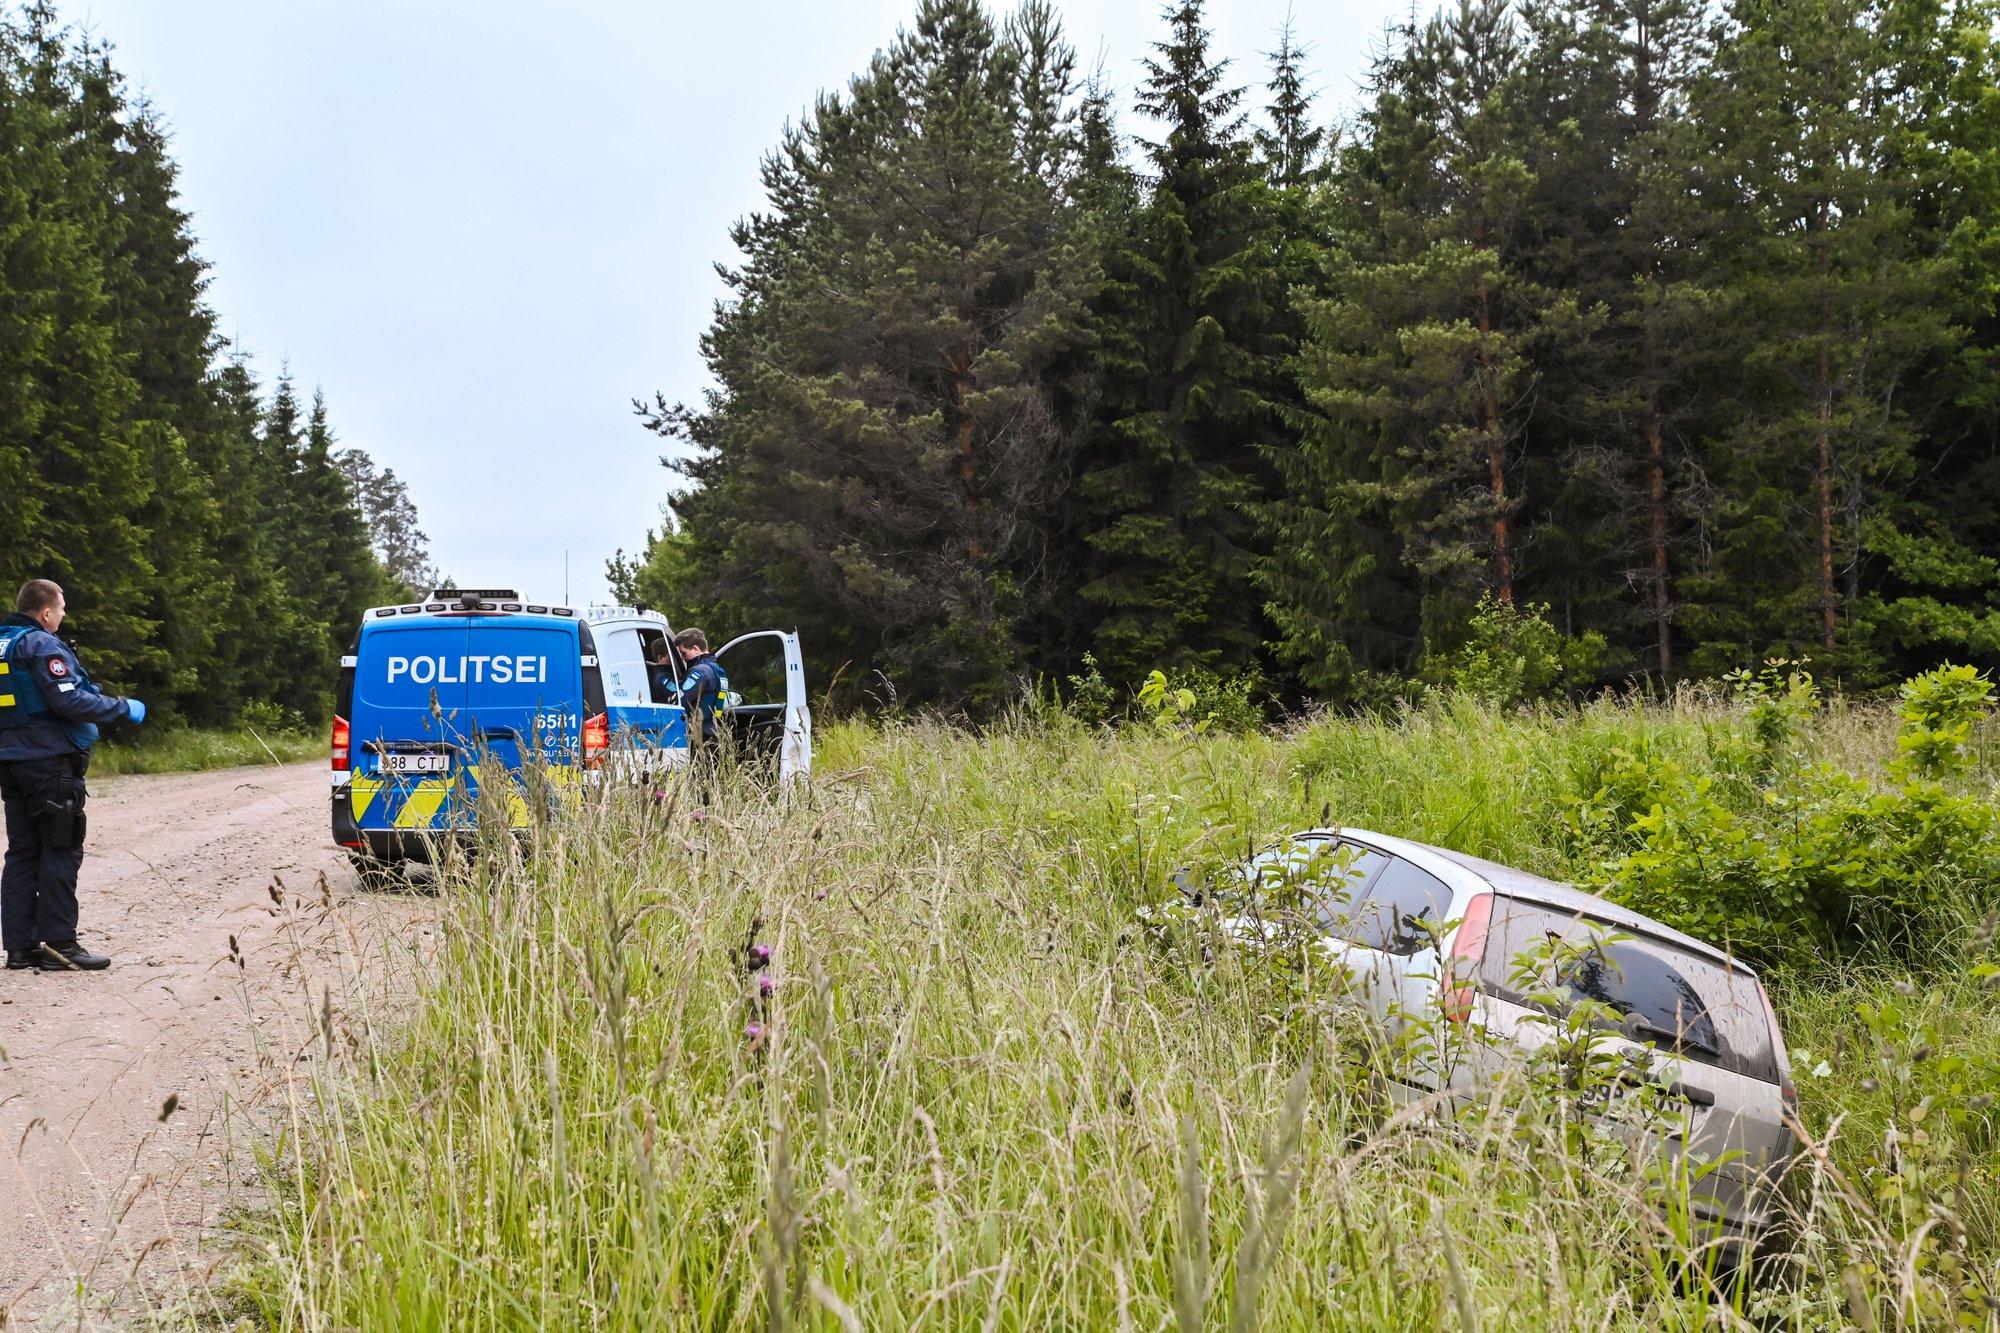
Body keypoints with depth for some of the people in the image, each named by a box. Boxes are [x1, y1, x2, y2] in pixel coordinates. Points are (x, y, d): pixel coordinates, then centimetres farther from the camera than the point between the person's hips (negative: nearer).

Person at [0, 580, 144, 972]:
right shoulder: (42, 645, -12)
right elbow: (69, 701, -21)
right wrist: (123, 707, -9)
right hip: (50, 761, -9)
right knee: (60, 852, -4)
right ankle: (58, 945, -5)